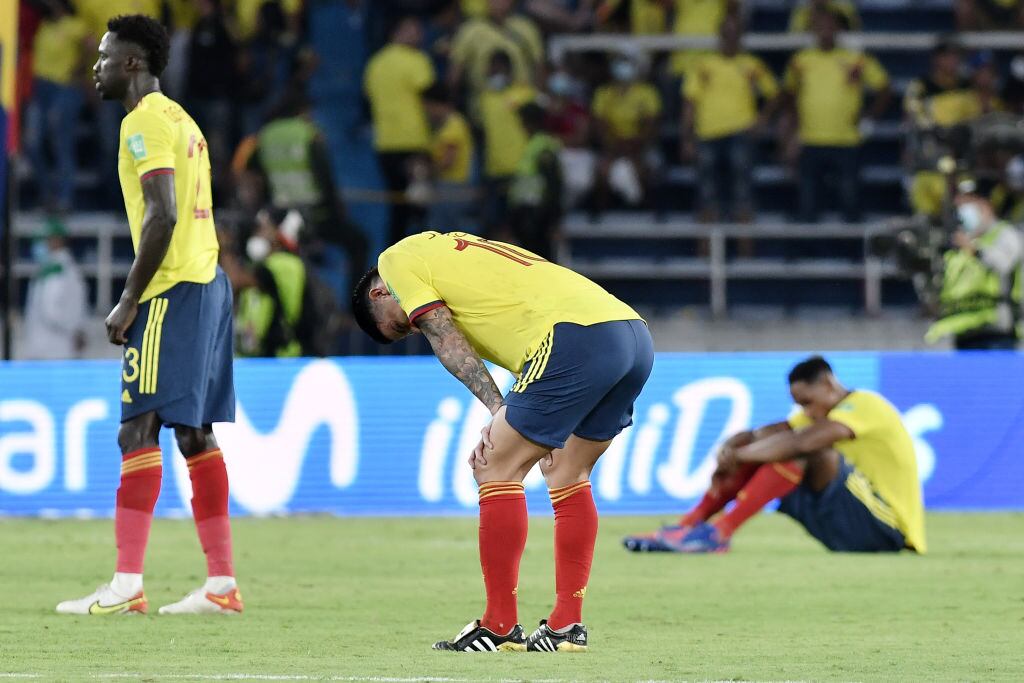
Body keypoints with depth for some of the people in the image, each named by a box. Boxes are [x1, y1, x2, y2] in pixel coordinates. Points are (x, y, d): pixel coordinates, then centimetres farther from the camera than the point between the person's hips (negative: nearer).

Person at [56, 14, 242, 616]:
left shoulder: (146, 121, -10)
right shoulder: (181, 119, 20)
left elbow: (162, 216, -20)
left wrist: (129, 301, -17)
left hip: (172, 291, -10)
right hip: (208, 280, 10)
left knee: (139, 429, -12)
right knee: (196, 434, 9)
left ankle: (126, 585, -18)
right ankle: (222, 583, 8)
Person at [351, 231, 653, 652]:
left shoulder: (398, 259, 13)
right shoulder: (452, 249, 36)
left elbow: (448, 343, 0)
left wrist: (497, 410, -5)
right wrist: (504, 429, 18)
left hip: (578, 337, -9)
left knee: (498, 471, 1)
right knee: (567, 474, 20)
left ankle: (499, 627, 3)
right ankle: (567, 625, 20)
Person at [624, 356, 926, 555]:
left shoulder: (865, 405, -14)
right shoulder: (820, 412, 15)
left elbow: (802, 442, -30)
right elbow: (765, 434, 4)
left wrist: (737, 455, -26)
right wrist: (731, 446, -18)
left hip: (886, 531, -9)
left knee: (811, 453, -30)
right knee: (762, 453, 3)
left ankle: (720, 532, -32)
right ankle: (689, 526, -9)